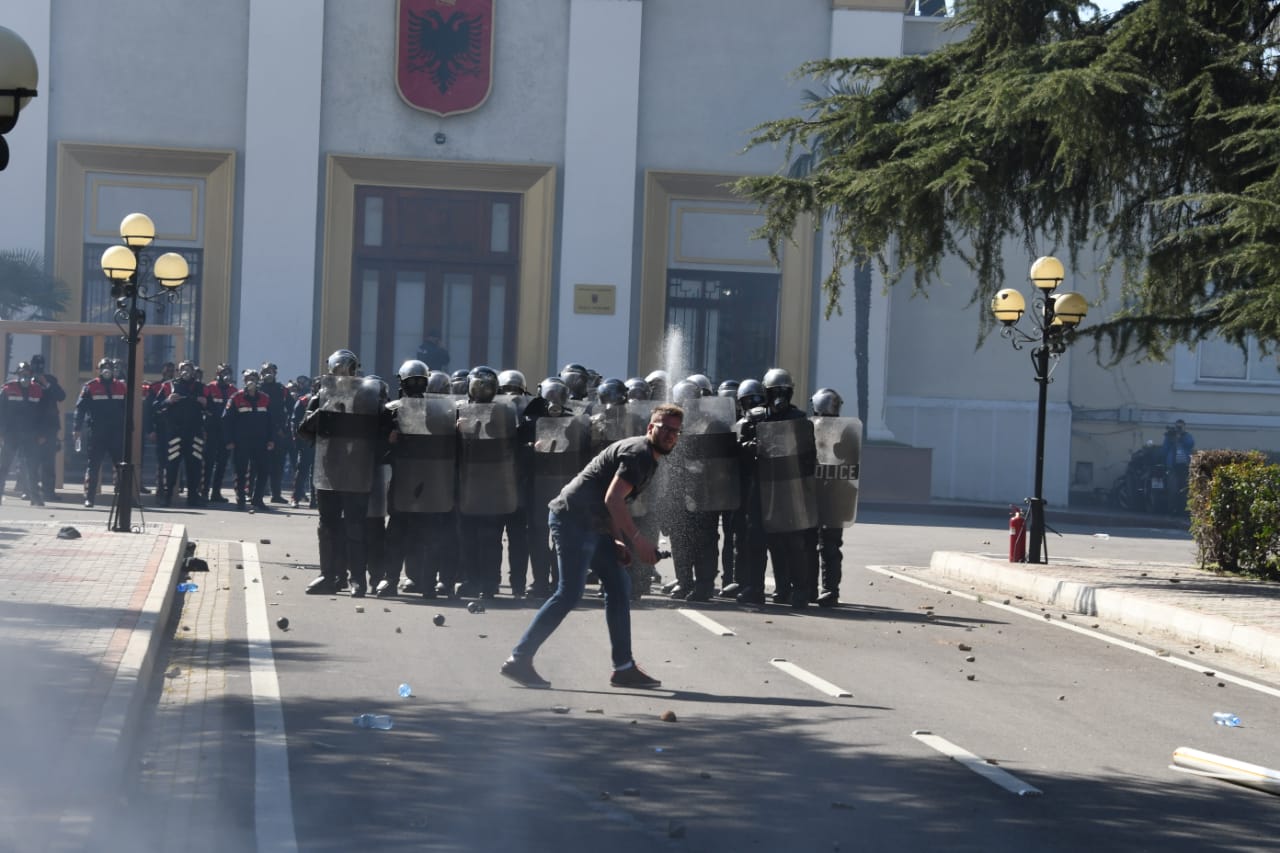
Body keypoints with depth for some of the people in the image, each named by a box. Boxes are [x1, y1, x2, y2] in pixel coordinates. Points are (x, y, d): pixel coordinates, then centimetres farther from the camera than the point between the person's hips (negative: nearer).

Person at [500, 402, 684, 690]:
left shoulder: (648, 458, 20)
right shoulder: (638, 453, -13)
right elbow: (612, 499, -23)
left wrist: (617, 540, 16)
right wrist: (638, 539, -21)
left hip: (591, 525, 11)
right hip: (573, 519, -11)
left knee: (619, 586, 8)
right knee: (569, 594, -13)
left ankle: (624, 668, 11)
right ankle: (519, 660, -10)